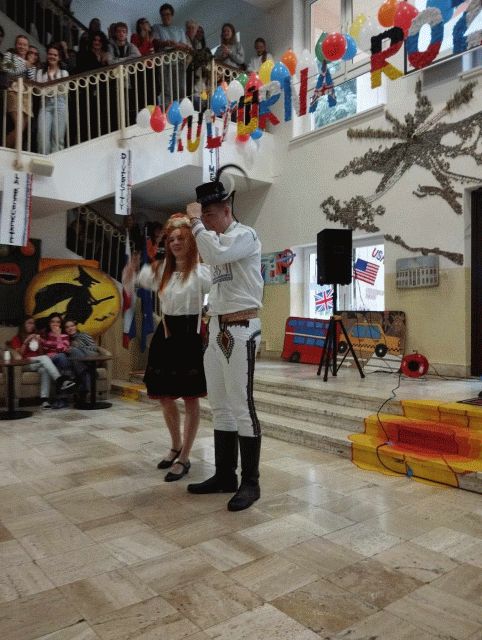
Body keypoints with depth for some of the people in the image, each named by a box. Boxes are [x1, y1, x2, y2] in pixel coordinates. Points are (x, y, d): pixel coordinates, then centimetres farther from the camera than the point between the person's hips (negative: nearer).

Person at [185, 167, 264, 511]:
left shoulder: (245, 234, -4)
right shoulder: (217, 241, 20)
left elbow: (214, 254, -23)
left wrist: (196, 221, -12)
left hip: (240, 329, -9)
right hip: (217, 329, 9)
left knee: (241, 406, -7)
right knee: (220, 407, 11)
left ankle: (250, 482, 3)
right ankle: (225, 475, 21)